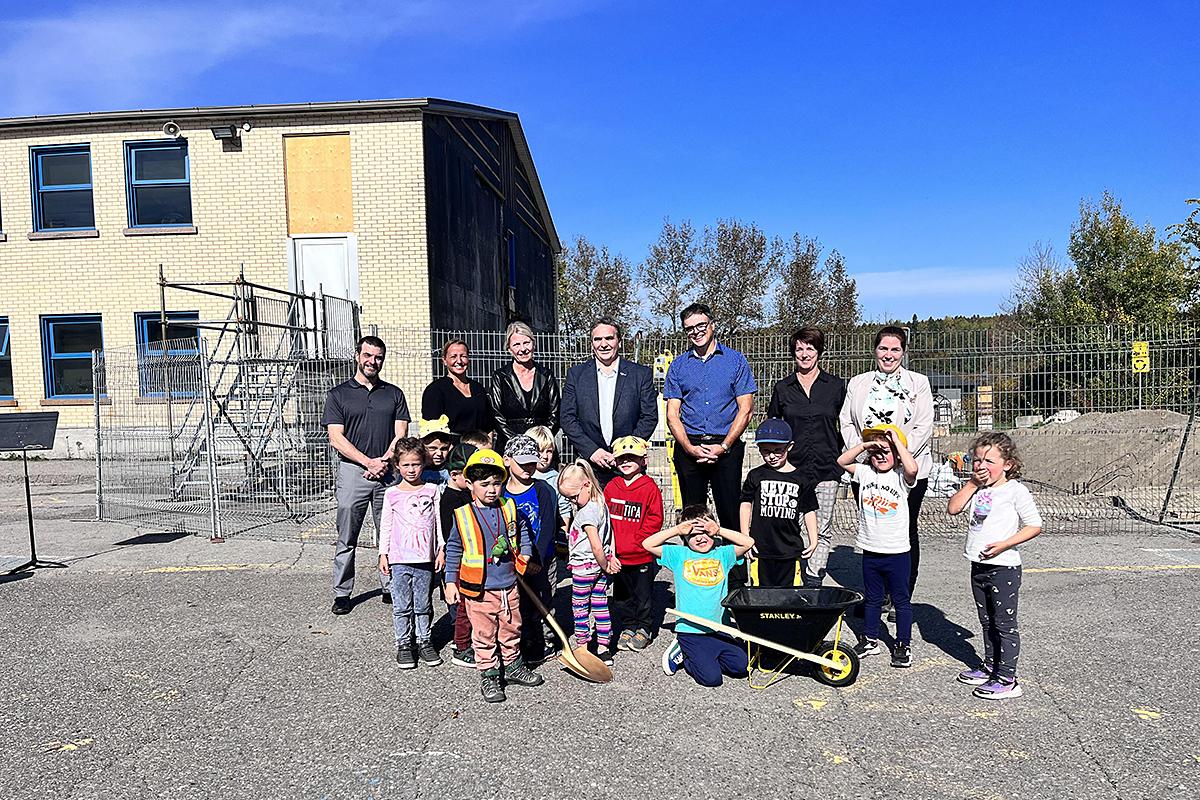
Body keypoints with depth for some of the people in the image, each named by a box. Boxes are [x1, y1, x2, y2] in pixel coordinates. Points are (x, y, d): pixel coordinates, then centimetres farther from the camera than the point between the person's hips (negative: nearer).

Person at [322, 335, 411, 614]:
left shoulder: (394, 394, 13)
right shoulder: (339, 394, 6)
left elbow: (401, 434, 6)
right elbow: (336, 438, -2)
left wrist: (384, 461, -11)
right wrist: (369, 462, -12)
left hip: (388, 472, 2)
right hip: (352, 471, -2)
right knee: (347, 538, 2)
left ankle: (390, 587, 16)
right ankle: (342, 594, 11)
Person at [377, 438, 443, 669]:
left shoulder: (431, 490, 2)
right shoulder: (392, 494, 1)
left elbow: (439, 522, 6)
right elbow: (386, 527, 6)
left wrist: (441, 550, 3)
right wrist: (383, 554, 4)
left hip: (425, 559, 1)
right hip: (399, 559, 0)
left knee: (424, 605, 10)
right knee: (402, 606, 6)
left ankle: (425, 641, 23)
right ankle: (403, 644, 18)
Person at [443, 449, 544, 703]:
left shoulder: (509, 509, 0)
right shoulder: (463, 515, -10)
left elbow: (522, 532, 19)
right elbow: (453, 549, -1)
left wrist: (524, 555, 7)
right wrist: (450, 581, -1)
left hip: (508, 586, 4)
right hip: (479, 589, -4)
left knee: (511, 629, 18)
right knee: (484, 634, 6)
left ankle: (512, 666, 36)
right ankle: (488, 675, 21)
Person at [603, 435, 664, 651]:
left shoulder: (650, 488, -9)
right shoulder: (611, 487, 4)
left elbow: (655, 519, -10)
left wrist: (637, 540, -15)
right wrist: (610, 543, 0)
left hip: (642, 555, -4)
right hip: (618, 555, 4)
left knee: (643, 594, 8)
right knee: (626, 593, 17)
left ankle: (644, 629, 22)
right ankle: (628, 627, 30)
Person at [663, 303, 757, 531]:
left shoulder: (735, 360, 4)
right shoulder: (678, 365, 9)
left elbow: (745, 409, 0)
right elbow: (672, 414, 6)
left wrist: (723, 446, -10)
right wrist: (690, 448, -10)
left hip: (726, 447, -2)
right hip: (689, 449, 2)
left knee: (730, 513, -1)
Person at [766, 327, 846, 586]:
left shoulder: (836, 385, 6)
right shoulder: (782, 388, 8)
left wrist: (840, 453, 4)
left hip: (826, 467, 0)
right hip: (791, 467, 0)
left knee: (822, 529, 2)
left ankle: (812, 582, 10)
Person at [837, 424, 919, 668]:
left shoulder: (900, 476, -8)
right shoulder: (866, 473, 4)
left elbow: (912, 469, -29)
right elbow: (842, 461, -1)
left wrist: (897, 440, -21)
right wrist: (865, 445, -8)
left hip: (896, 550, -4)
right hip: (870, 550, 4)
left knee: (900, 600, 9)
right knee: (872, 599, 18)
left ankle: (903, 645, 20)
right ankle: (870, 640, 30)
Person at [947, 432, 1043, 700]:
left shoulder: (1015, 490, -11)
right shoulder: (977, 489, 9)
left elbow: (1034, 525, -12)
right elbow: (953, 508, -1)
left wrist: (1004, 544, -20)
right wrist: (972, 484, -6)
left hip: (1003, 567, -7)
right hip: (979, 566, 7)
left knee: (1005, 624, 1)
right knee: (987, 622, 19)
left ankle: (1007, 680, 7)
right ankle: (990, 667, 32)